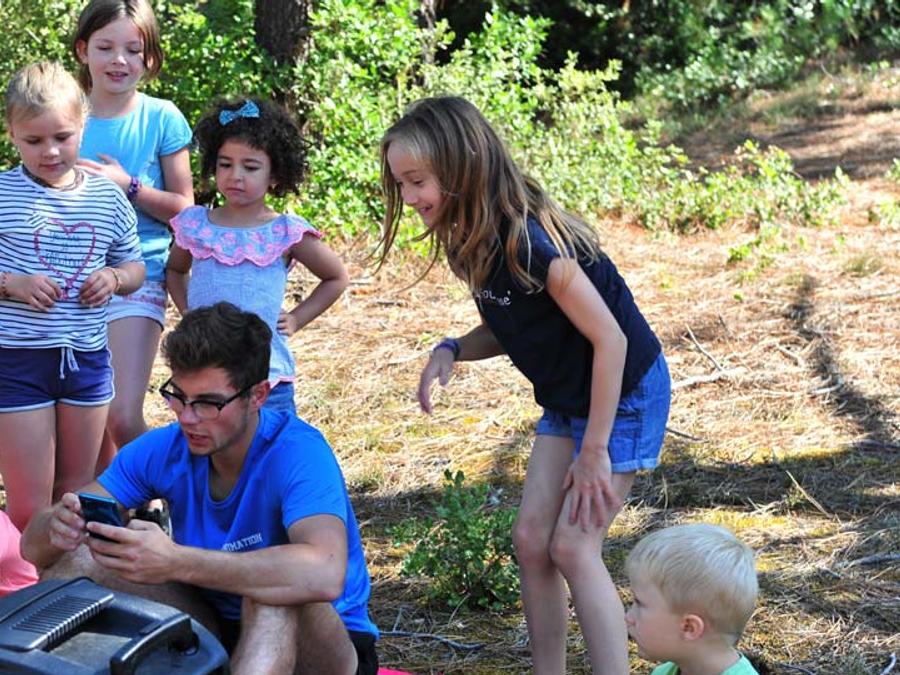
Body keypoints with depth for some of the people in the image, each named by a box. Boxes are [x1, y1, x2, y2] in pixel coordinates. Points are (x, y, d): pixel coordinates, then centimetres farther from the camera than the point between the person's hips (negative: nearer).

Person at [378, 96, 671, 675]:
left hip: (625, 393, -9)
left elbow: (609, 339, -27)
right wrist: (451, 351, -13)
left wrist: (594, 452, -23)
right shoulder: (472, 241, -4)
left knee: (573, 546, -10)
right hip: (567, 398, 9)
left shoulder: (528, 243, -31)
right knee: (532, 539, 5)